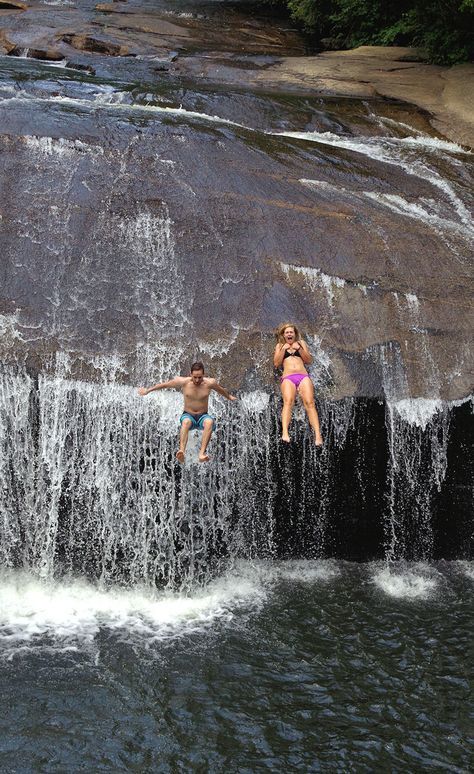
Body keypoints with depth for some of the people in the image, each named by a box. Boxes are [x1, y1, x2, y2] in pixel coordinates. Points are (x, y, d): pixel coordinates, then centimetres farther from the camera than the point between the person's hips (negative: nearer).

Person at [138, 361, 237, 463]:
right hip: (188, 415, 0)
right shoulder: (183, 381, -9)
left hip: (203, 416, 1)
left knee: (209, 422, -38)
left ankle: (202, 452, -51)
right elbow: (164, 384, 5)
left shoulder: (210, 383, -7)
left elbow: (221, 390, 16)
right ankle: (182, 451, -60)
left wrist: (229, 397, 35)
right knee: (186, 422, -39)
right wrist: (147, 390, 14)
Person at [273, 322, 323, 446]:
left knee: (309, 403, -20)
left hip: (303, 376, 1)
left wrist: (299, 348, 2)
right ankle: (285, 433, -48)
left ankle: (318, 436, -32)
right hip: (288, 377, -1)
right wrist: (283, 349, 2)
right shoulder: (279, 345, 21)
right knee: (288, 402, -28)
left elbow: (309, 360, 13)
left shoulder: (301, 343, 22)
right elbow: (276, 363, 9)